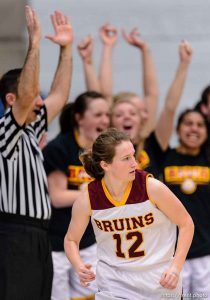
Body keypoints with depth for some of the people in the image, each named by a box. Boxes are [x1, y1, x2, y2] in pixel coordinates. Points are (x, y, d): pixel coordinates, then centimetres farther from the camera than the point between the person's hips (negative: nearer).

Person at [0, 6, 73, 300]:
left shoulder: (29, 133, 17)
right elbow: (26, 95, -24)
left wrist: (66, 48, 20)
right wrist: (34, 43, -24)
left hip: (38, 239, 10)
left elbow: (59, 96, 24)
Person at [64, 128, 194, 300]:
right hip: (113, 284, 0)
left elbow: (186, 224, -2)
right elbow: (71, 240, 6)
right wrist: (79, 266, -13)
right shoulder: (87, 200, -11)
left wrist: (176, 268, -11)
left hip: (160, 282, 0)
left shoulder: (152, 188, -15)